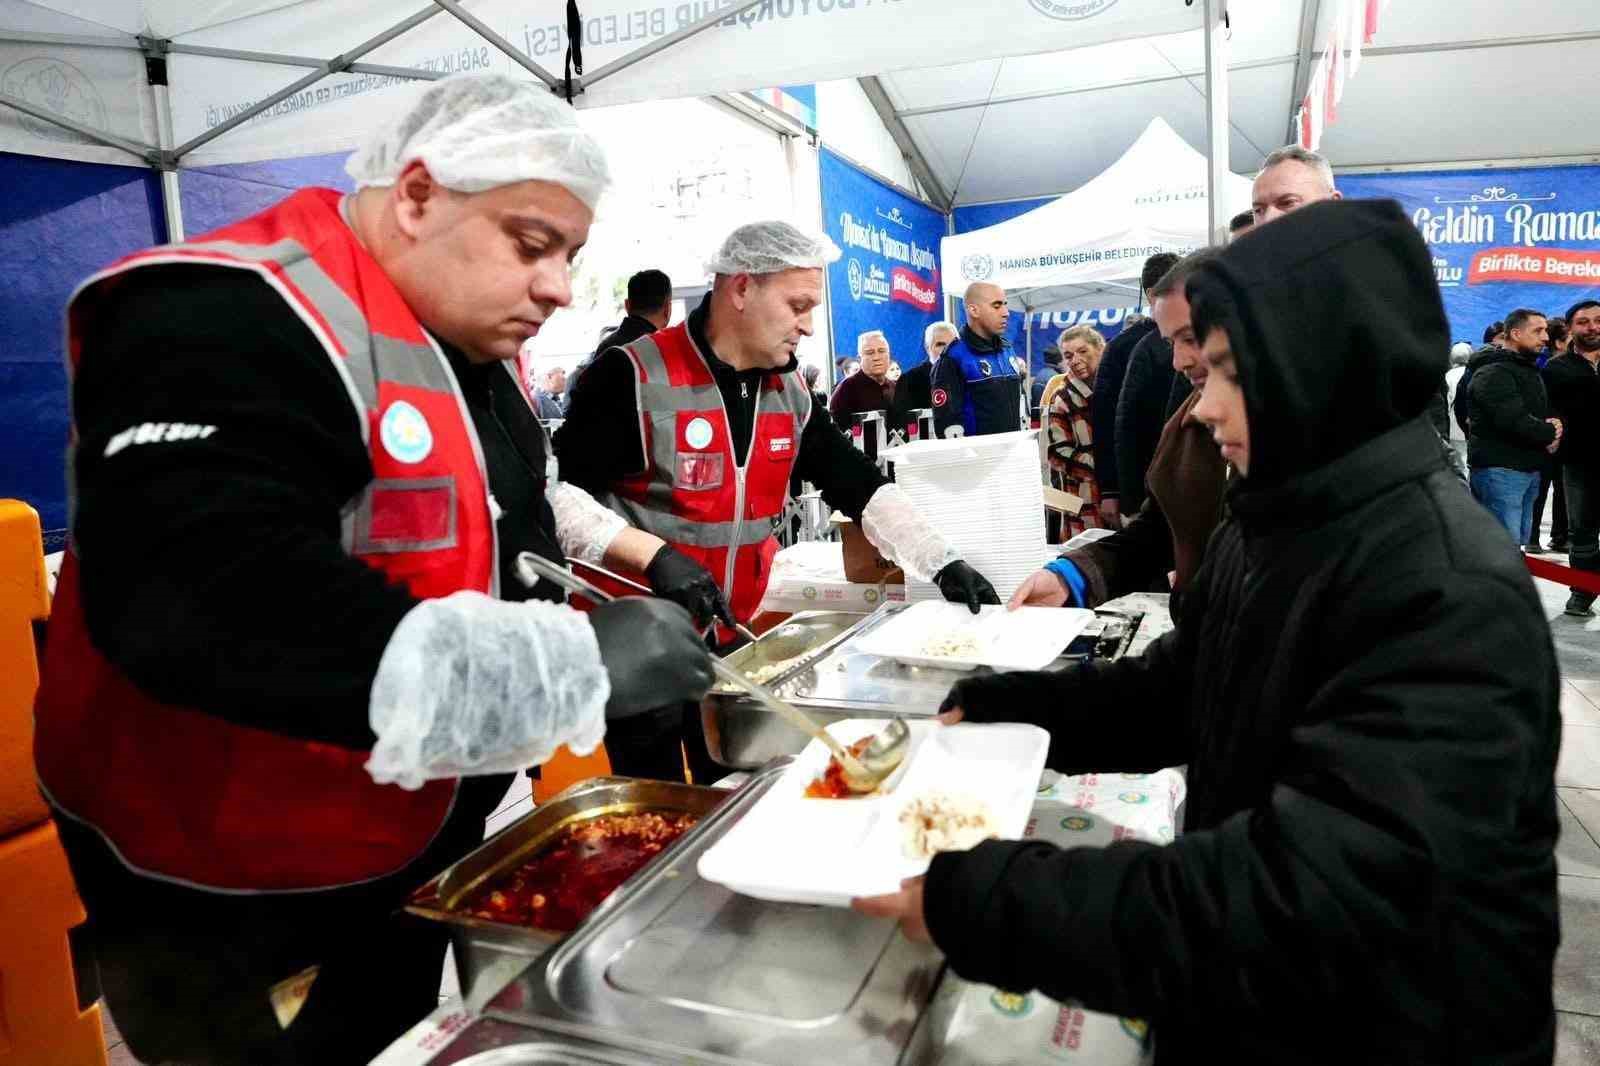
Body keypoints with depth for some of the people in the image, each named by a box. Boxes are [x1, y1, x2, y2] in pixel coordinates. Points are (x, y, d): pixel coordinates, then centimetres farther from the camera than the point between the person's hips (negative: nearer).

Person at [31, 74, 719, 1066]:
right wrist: (578, 659, -39)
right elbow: (202, 613, -41)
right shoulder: (233, 325, -27)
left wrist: (627, 546, 4)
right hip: (239, 905, -8)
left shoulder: (468, 341, 3)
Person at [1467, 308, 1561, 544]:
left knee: (1520, 542, 13)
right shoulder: (1492, 373, -11)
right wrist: (1550, 433, -7)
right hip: (1499, 470, -10)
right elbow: (1513, 419, -23)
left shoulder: (1531, 371, 23)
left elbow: (1548, 412, 24)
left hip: (1530, 470, 10)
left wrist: (1555, 425, 0)